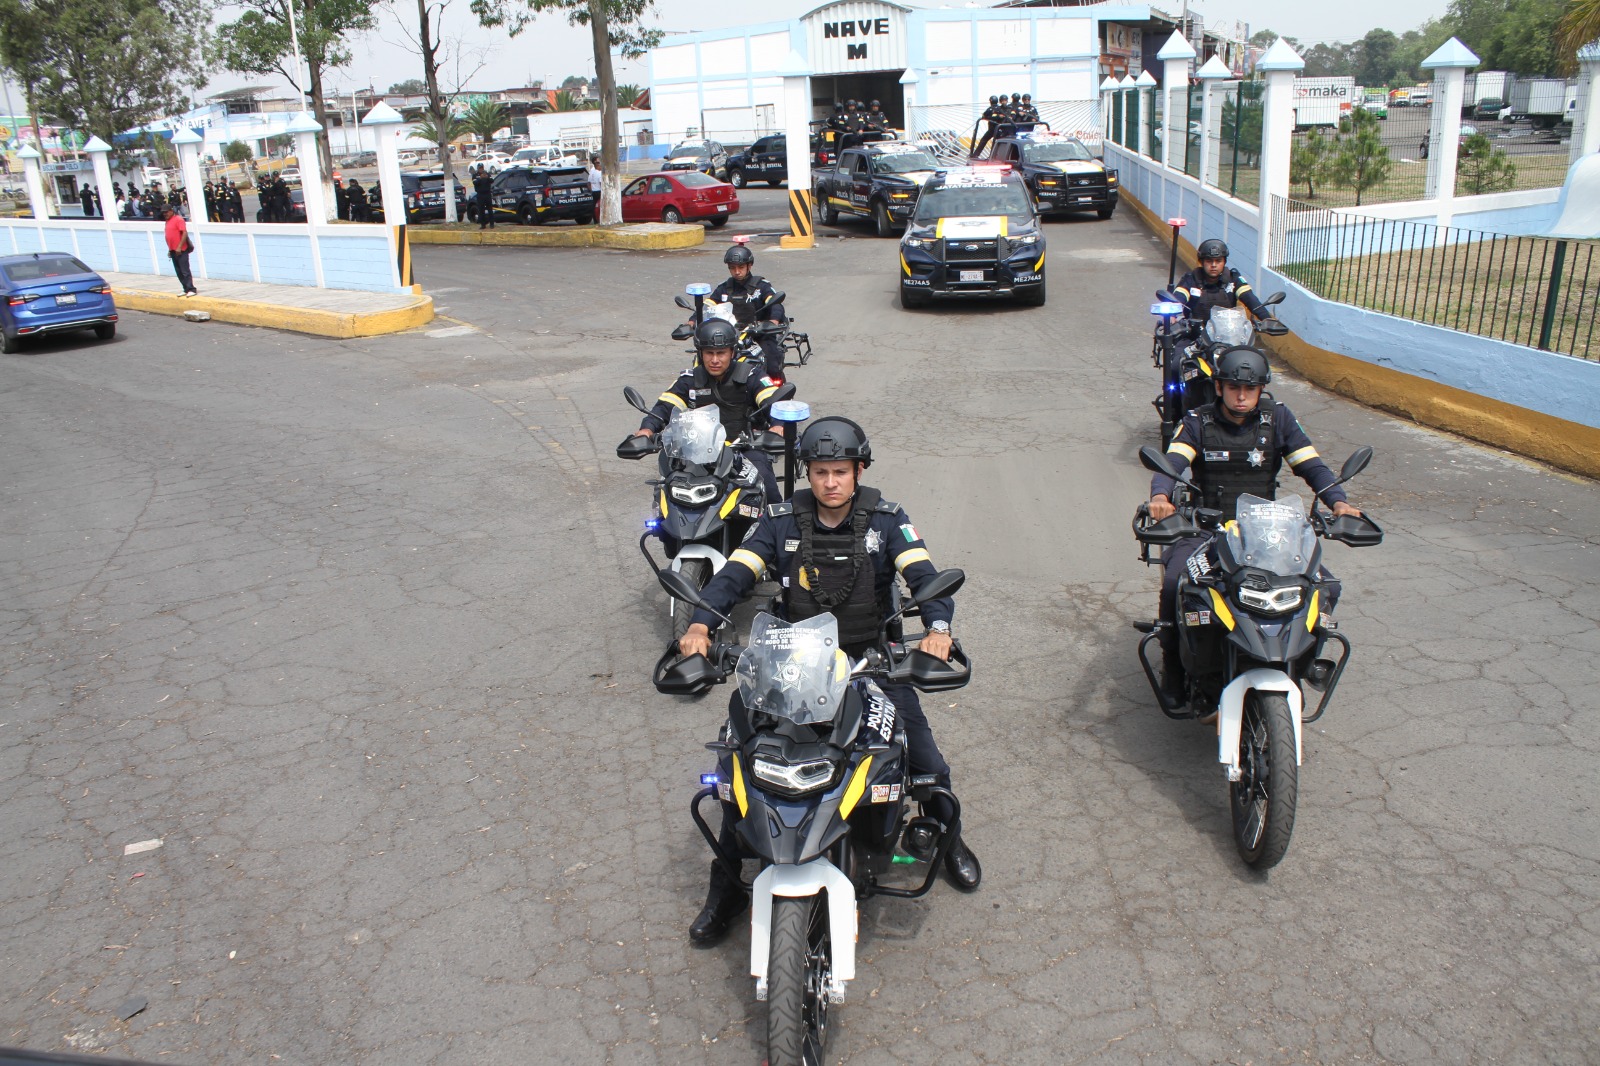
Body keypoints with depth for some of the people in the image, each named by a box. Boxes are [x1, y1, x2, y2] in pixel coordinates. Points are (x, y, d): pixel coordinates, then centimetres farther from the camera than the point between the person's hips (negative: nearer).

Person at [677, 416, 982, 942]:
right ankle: (726, 887, 9)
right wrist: (700, 625, -27)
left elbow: (922, 574, -13)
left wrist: (937, 628, -33)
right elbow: (735, 574, -9)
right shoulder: (780, 520, -1)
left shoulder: (886, 519, -3)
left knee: (926, 759, -4)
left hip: (872, 661, 0)